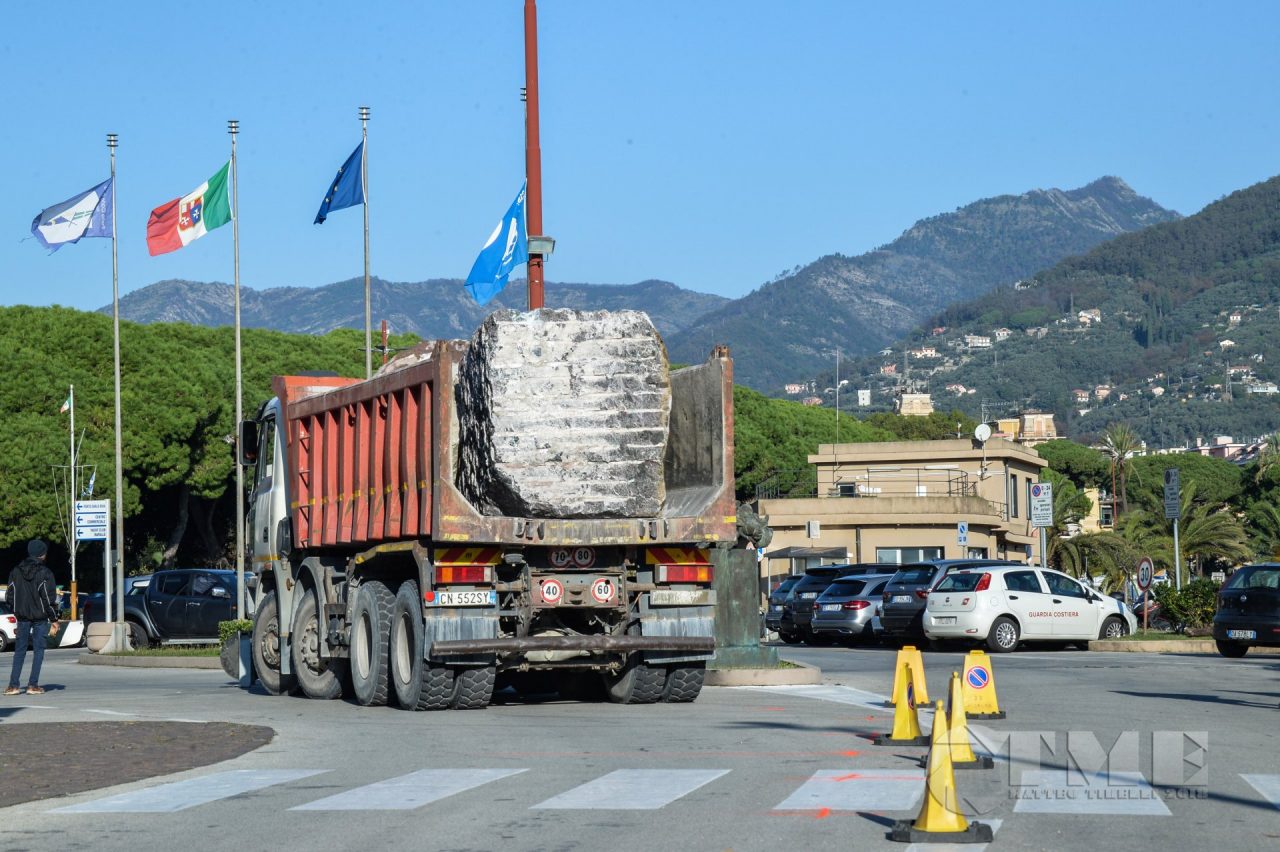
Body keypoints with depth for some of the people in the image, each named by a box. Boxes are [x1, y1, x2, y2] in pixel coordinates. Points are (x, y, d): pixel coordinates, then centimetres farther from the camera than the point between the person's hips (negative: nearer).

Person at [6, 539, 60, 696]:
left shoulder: (15, 572, 5)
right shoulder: (45, 573, -10)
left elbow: (11, 596, 6)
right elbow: (49, 599, -11)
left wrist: (17, 612, 17)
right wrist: (54, 619, -5)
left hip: (22, 617, 4)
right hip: (40, 618, -4)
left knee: (19, 650, 9)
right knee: (39, 650, 3)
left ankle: (13, 685, 2)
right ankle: (33, 685, -1)